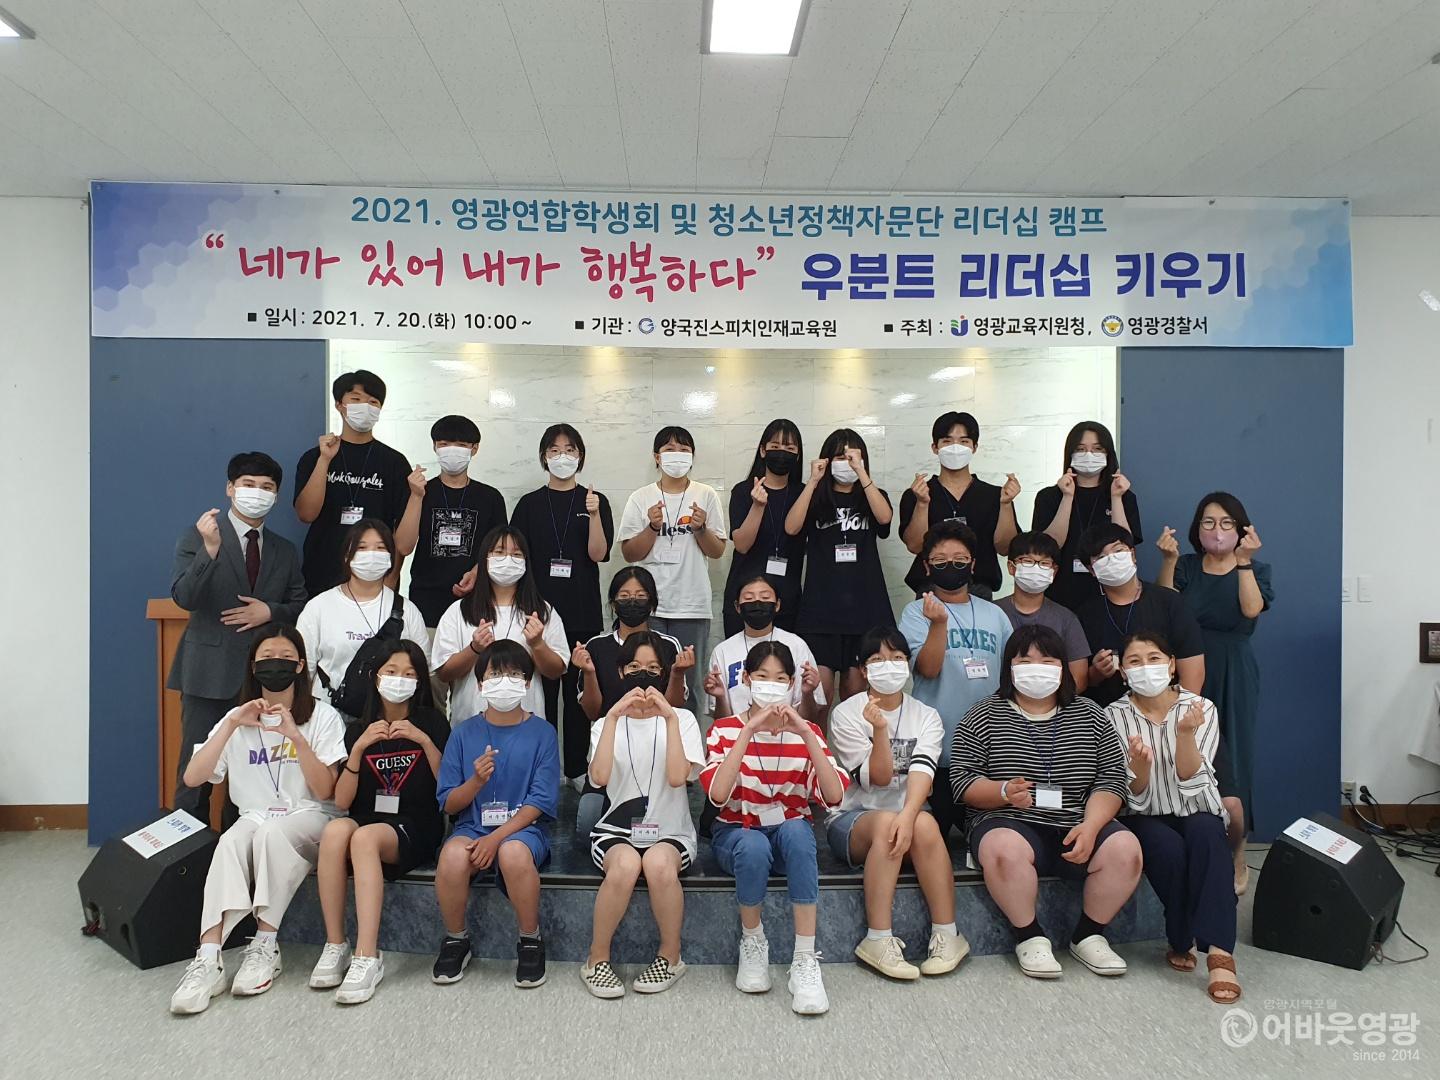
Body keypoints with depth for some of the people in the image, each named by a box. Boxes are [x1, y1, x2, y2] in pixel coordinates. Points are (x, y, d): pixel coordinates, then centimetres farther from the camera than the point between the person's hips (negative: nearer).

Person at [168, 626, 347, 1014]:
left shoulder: (323, 717, 0)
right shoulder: (237, 718, 11)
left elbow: (324, 791, -9)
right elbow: (192, 778, -2)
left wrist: (295, 736, -21)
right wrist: (232, 726, -13)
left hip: (309, 819, -2)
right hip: (255, 818, 3)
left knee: (272, 832, -35)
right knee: (231, 841, -32)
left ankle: (265, 946, -26)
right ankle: (208, 959, -39)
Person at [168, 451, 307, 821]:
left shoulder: (285, 550, 12)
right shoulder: (198, 536, -1)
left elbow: (301, 606, 14)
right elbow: (184, 598, -13)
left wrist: (270, 612, -6)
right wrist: (210, 550, -26)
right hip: (210, 672, -3)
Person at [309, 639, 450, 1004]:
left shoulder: (432, 723, 5)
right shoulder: (358, 729, 12)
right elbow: (342, 801, 3)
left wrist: (425, 741, -14)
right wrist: (359, 748, -10)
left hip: (415, 828, -3)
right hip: (366, 822, 3)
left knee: (364, 837, -34)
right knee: (335, 830, -32)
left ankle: (367, 957, -36)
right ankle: (335, 946, -22)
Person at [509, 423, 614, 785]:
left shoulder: (595, 501, 5)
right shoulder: (530, 504, 7)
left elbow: (598, 554, -5)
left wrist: (594, 515, -20)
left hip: (582, 610, 0)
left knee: (578, 689, 3)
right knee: (541, 687, 1)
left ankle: (578, 768, 14)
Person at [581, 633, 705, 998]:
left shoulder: (682, 719, 4)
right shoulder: (606, 724, 8)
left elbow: (677, 777, -14)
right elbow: (599, 777, -14)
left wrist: (670, 718, -18)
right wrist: (613, 715, -18)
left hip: (670, 833, 0)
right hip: (616, 832, 1)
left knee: (658, 862, -35)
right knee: (626, 864, -34)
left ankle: (671, 955, -10)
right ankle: (597, 959, -12)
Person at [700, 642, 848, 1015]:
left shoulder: (806, 731, 0)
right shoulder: (725, 729, -4)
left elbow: (834, 795, -17)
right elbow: (717, 794, -22)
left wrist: (805, 734, -25)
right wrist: (748, 732, -27)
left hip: (791, 829, 1)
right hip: (736, 831, -1)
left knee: (796, 831, -34)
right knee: (754, 847, -36)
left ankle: (805, 962, -29)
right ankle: (752, 942, -9)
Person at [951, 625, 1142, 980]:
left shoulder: (1090, 716, 11)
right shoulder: (982, 717, 3)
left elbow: (1111, 779, 5)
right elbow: (962, 780, -2)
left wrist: (1089, 827, -12)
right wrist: (1004, 792, -22)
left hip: (1080, 825, 3)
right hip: (1010, 824, -3)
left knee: (1125, 848, -24)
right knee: (1004, 850, -36)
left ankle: (1088, 936, 0)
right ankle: (1030, 937, -9)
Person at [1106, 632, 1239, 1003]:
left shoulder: (1199, 708, -4)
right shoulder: (1115, 716, -4)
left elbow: (1192, 782, -15)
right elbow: (1136, 798, -9)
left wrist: (1185, 734, -31)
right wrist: (1141, 765, -32)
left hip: (1196, 812, 1)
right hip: (1146, 818, 0)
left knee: (1206, 834, -33)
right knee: (1170, 848, -33)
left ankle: (1219, 951, -38)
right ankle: (1181, 942, -11)